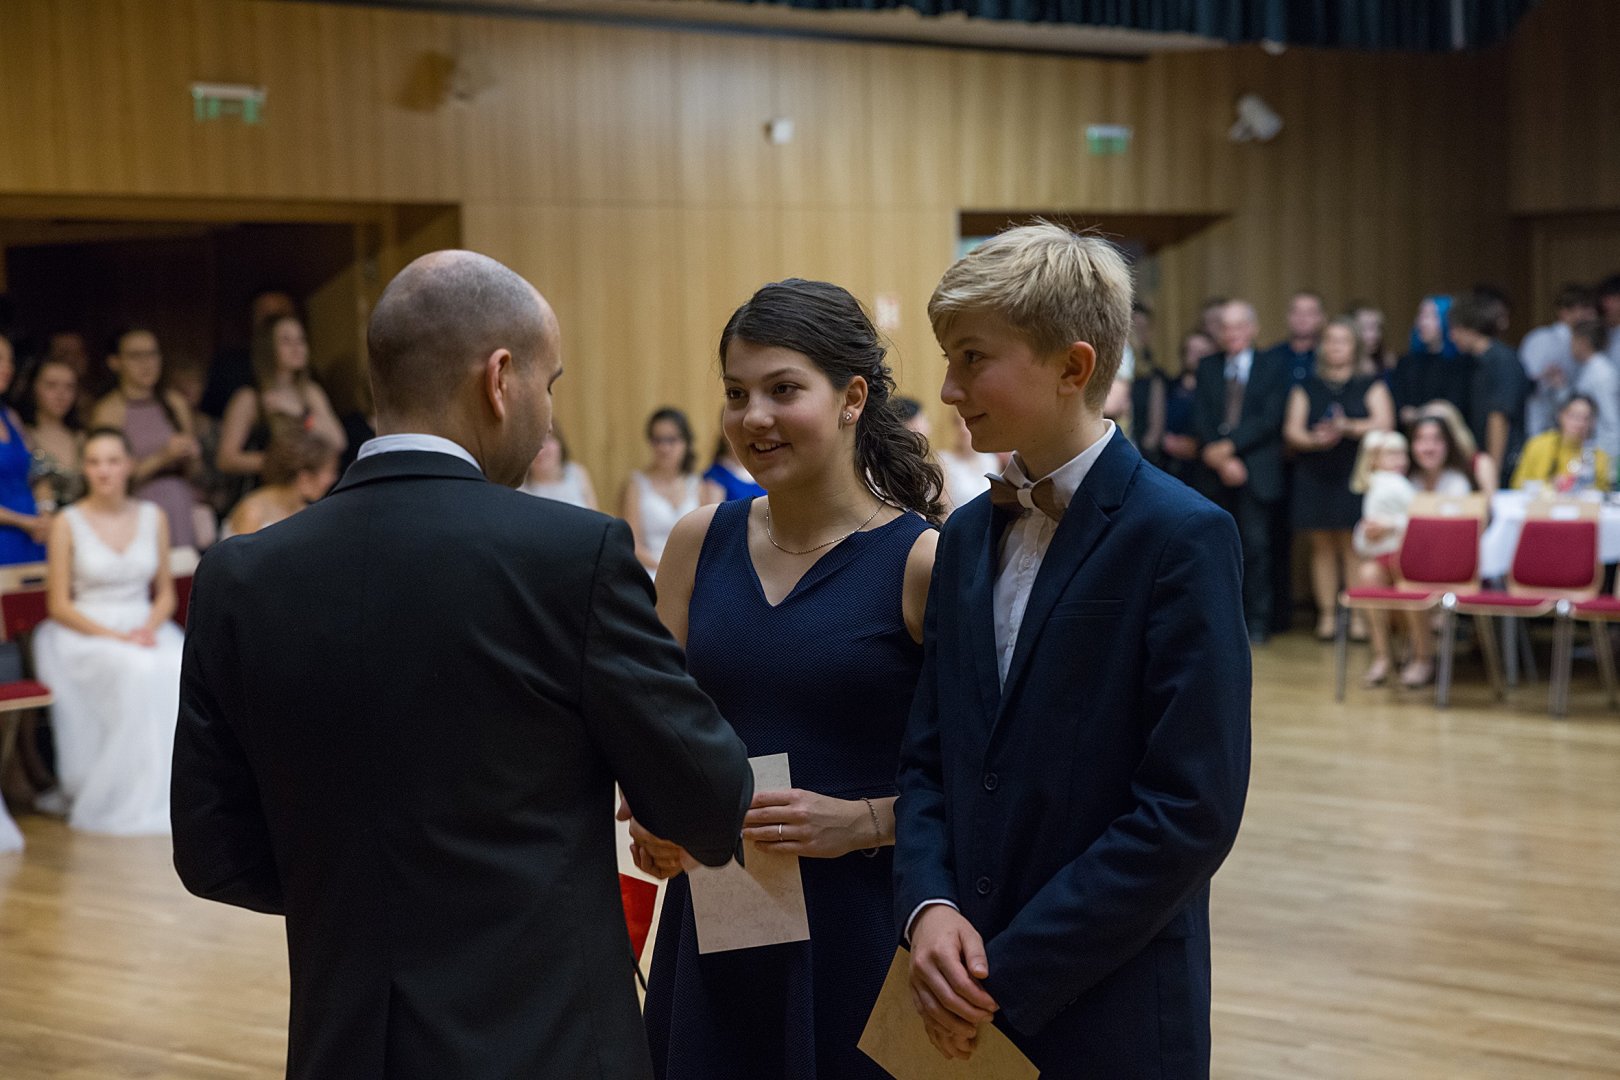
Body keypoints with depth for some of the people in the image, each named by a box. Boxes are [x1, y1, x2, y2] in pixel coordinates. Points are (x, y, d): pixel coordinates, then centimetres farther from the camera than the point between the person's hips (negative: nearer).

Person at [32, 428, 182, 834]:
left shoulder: (153, 518, 11)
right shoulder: (67, 524, 0)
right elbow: (59, 605, -2)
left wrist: (149, 628, -9)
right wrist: (114, 636, -16)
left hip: (146, 628, 3)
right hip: (84, 633, -3)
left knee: (182, 669, -32)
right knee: (139, 671, -36)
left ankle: (172, 791, -22)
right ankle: (125, 801, -27)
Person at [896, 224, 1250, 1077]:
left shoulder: (1181, 538, -12)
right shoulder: (968, 535, 9)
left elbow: (1193, 812, -17)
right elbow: (928, 758, 11)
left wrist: (1011, 976, -15)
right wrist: (926, 904, -8)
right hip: (968, 1007, 6)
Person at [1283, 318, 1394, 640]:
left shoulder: (1371, 386, 8)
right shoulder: (1306, 388, 13)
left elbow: (1383, 424, -5)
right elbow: (1291, 431, 4)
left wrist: (1348, 427, -20)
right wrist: (1314, 439, -17)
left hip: (1356, 475, -2)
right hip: (1315, 477, 2)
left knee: (1354, 547, -7)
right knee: (1322, 546, 1)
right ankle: (1326, 616, 4)